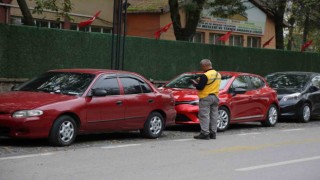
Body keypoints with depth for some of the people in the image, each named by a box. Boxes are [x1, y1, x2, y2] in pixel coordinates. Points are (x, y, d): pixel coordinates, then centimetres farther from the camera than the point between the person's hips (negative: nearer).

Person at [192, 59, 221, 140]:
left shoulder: (205, 76, -17)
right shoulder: (218, 74, 10)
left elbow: (200, 87, -20)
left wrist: (195, 83, 0)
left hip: (205, 98, -8)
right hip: (215, 97, 8)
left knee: (204, 115, -5)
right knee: (213, 115, 12)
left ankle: (205, 133, -9)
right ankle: (213, 133, 15)